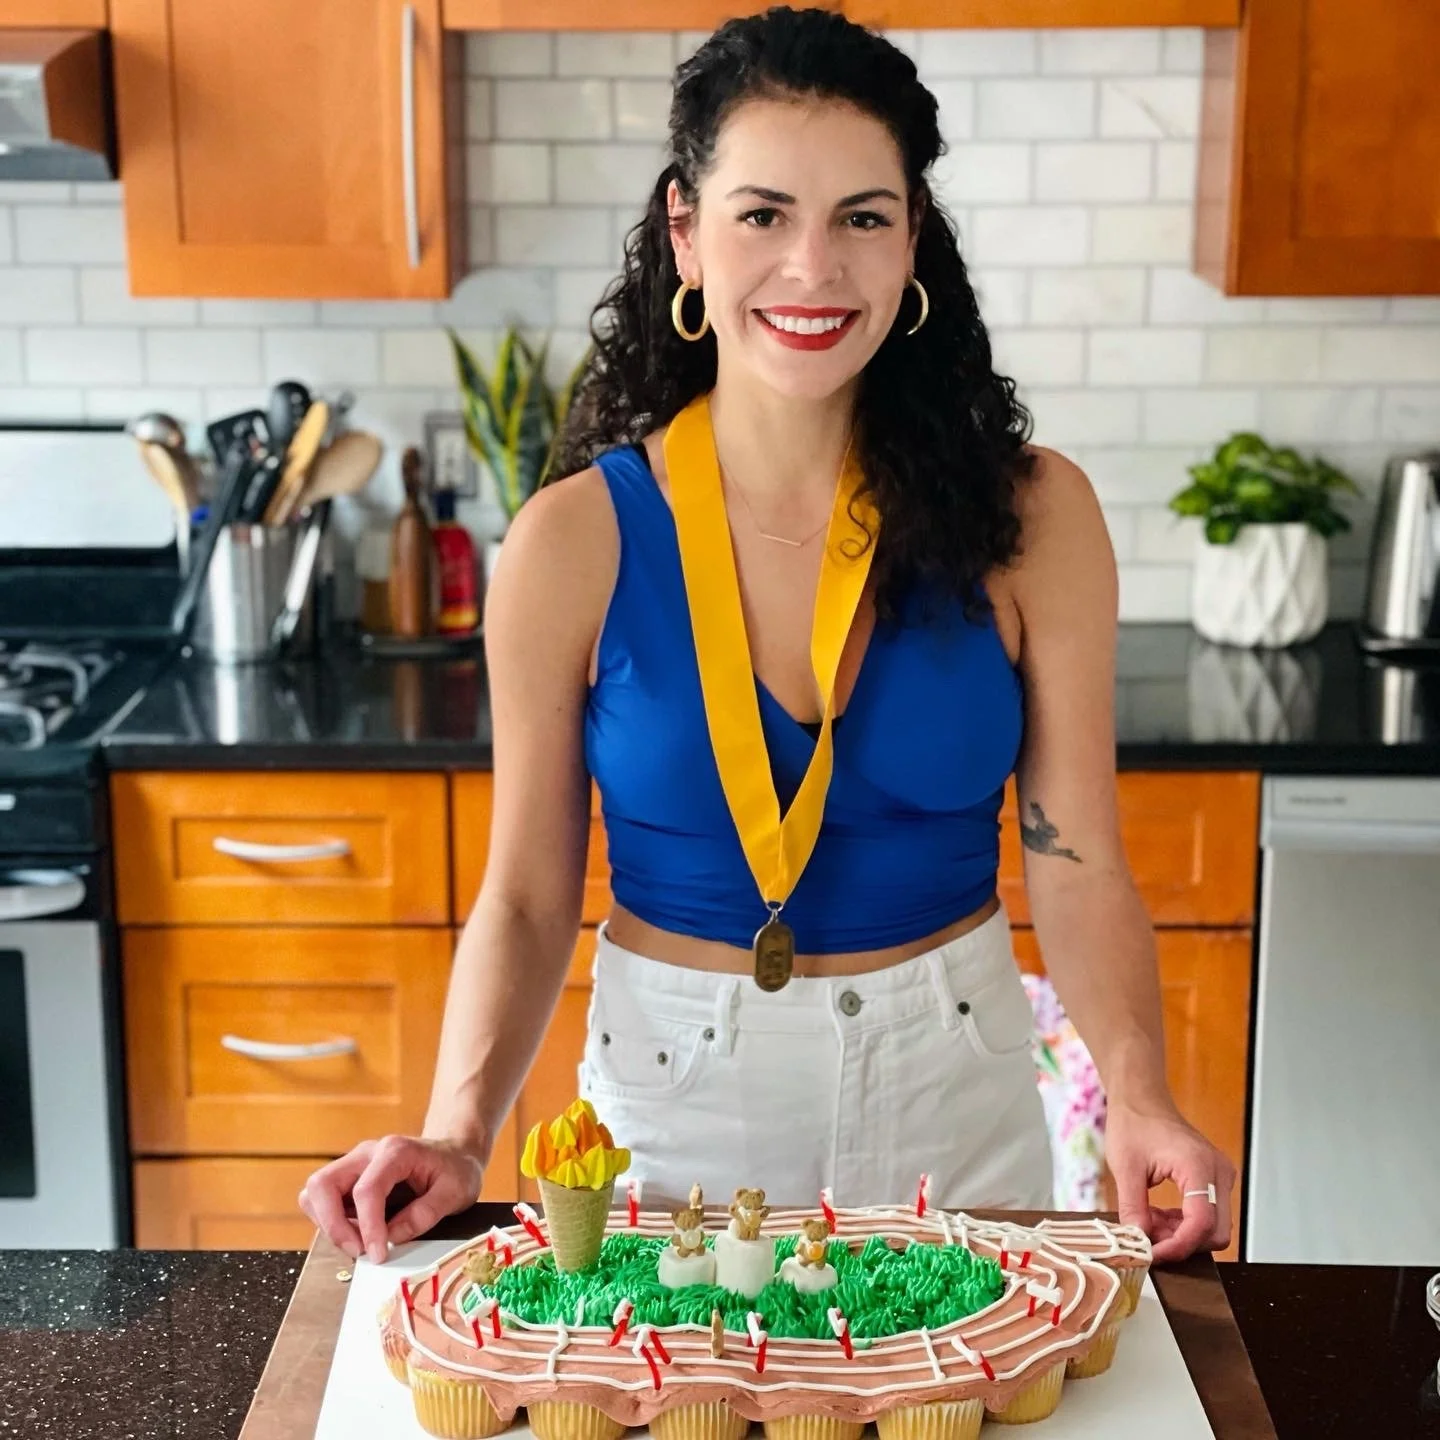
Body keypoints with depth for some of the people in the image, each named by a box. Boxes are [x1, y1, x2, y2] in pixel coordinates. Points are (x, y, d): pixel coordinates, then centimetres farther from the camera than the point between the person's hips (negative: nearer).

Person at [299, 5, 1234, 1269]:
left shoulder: (1031, 518, -10)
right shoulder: (576, 544, -12)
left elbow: (1078, 871, -9)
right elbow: (527, 894, -6)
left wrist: (1138, 1097, -24)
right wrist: (458, 1132, -20)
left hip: (951, 1086, 1)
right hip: (672, 1082, 0)